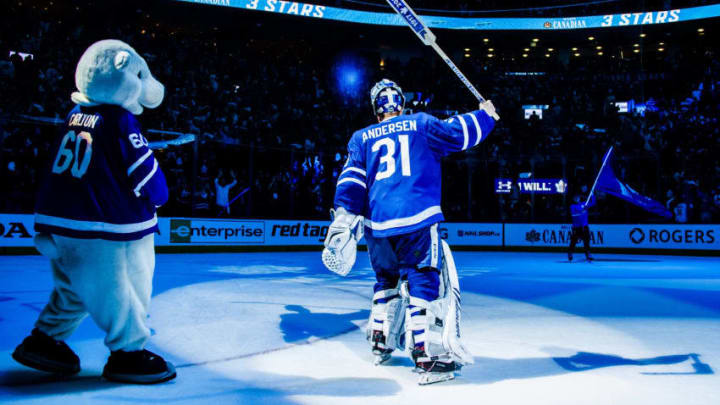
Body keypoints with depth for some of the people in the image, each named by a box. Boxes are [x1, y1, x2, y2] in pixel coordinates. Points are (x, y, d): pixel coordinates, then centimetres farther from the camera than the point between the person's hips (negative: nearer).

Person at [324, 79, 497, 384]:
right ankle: (428, 357, -13)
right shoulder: (421, 125, 11)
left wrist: (343, 215, 1)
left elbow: (351, 178, 7)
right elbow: (459, 133, 10)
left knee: (388, 279, 23)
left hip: (377, 225, 4)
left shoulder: (361, 138, 17)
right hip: (416, 220, -4)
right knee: (423, 281, -5)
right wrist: (484, 115, 28)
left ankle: (380, 343, 31)